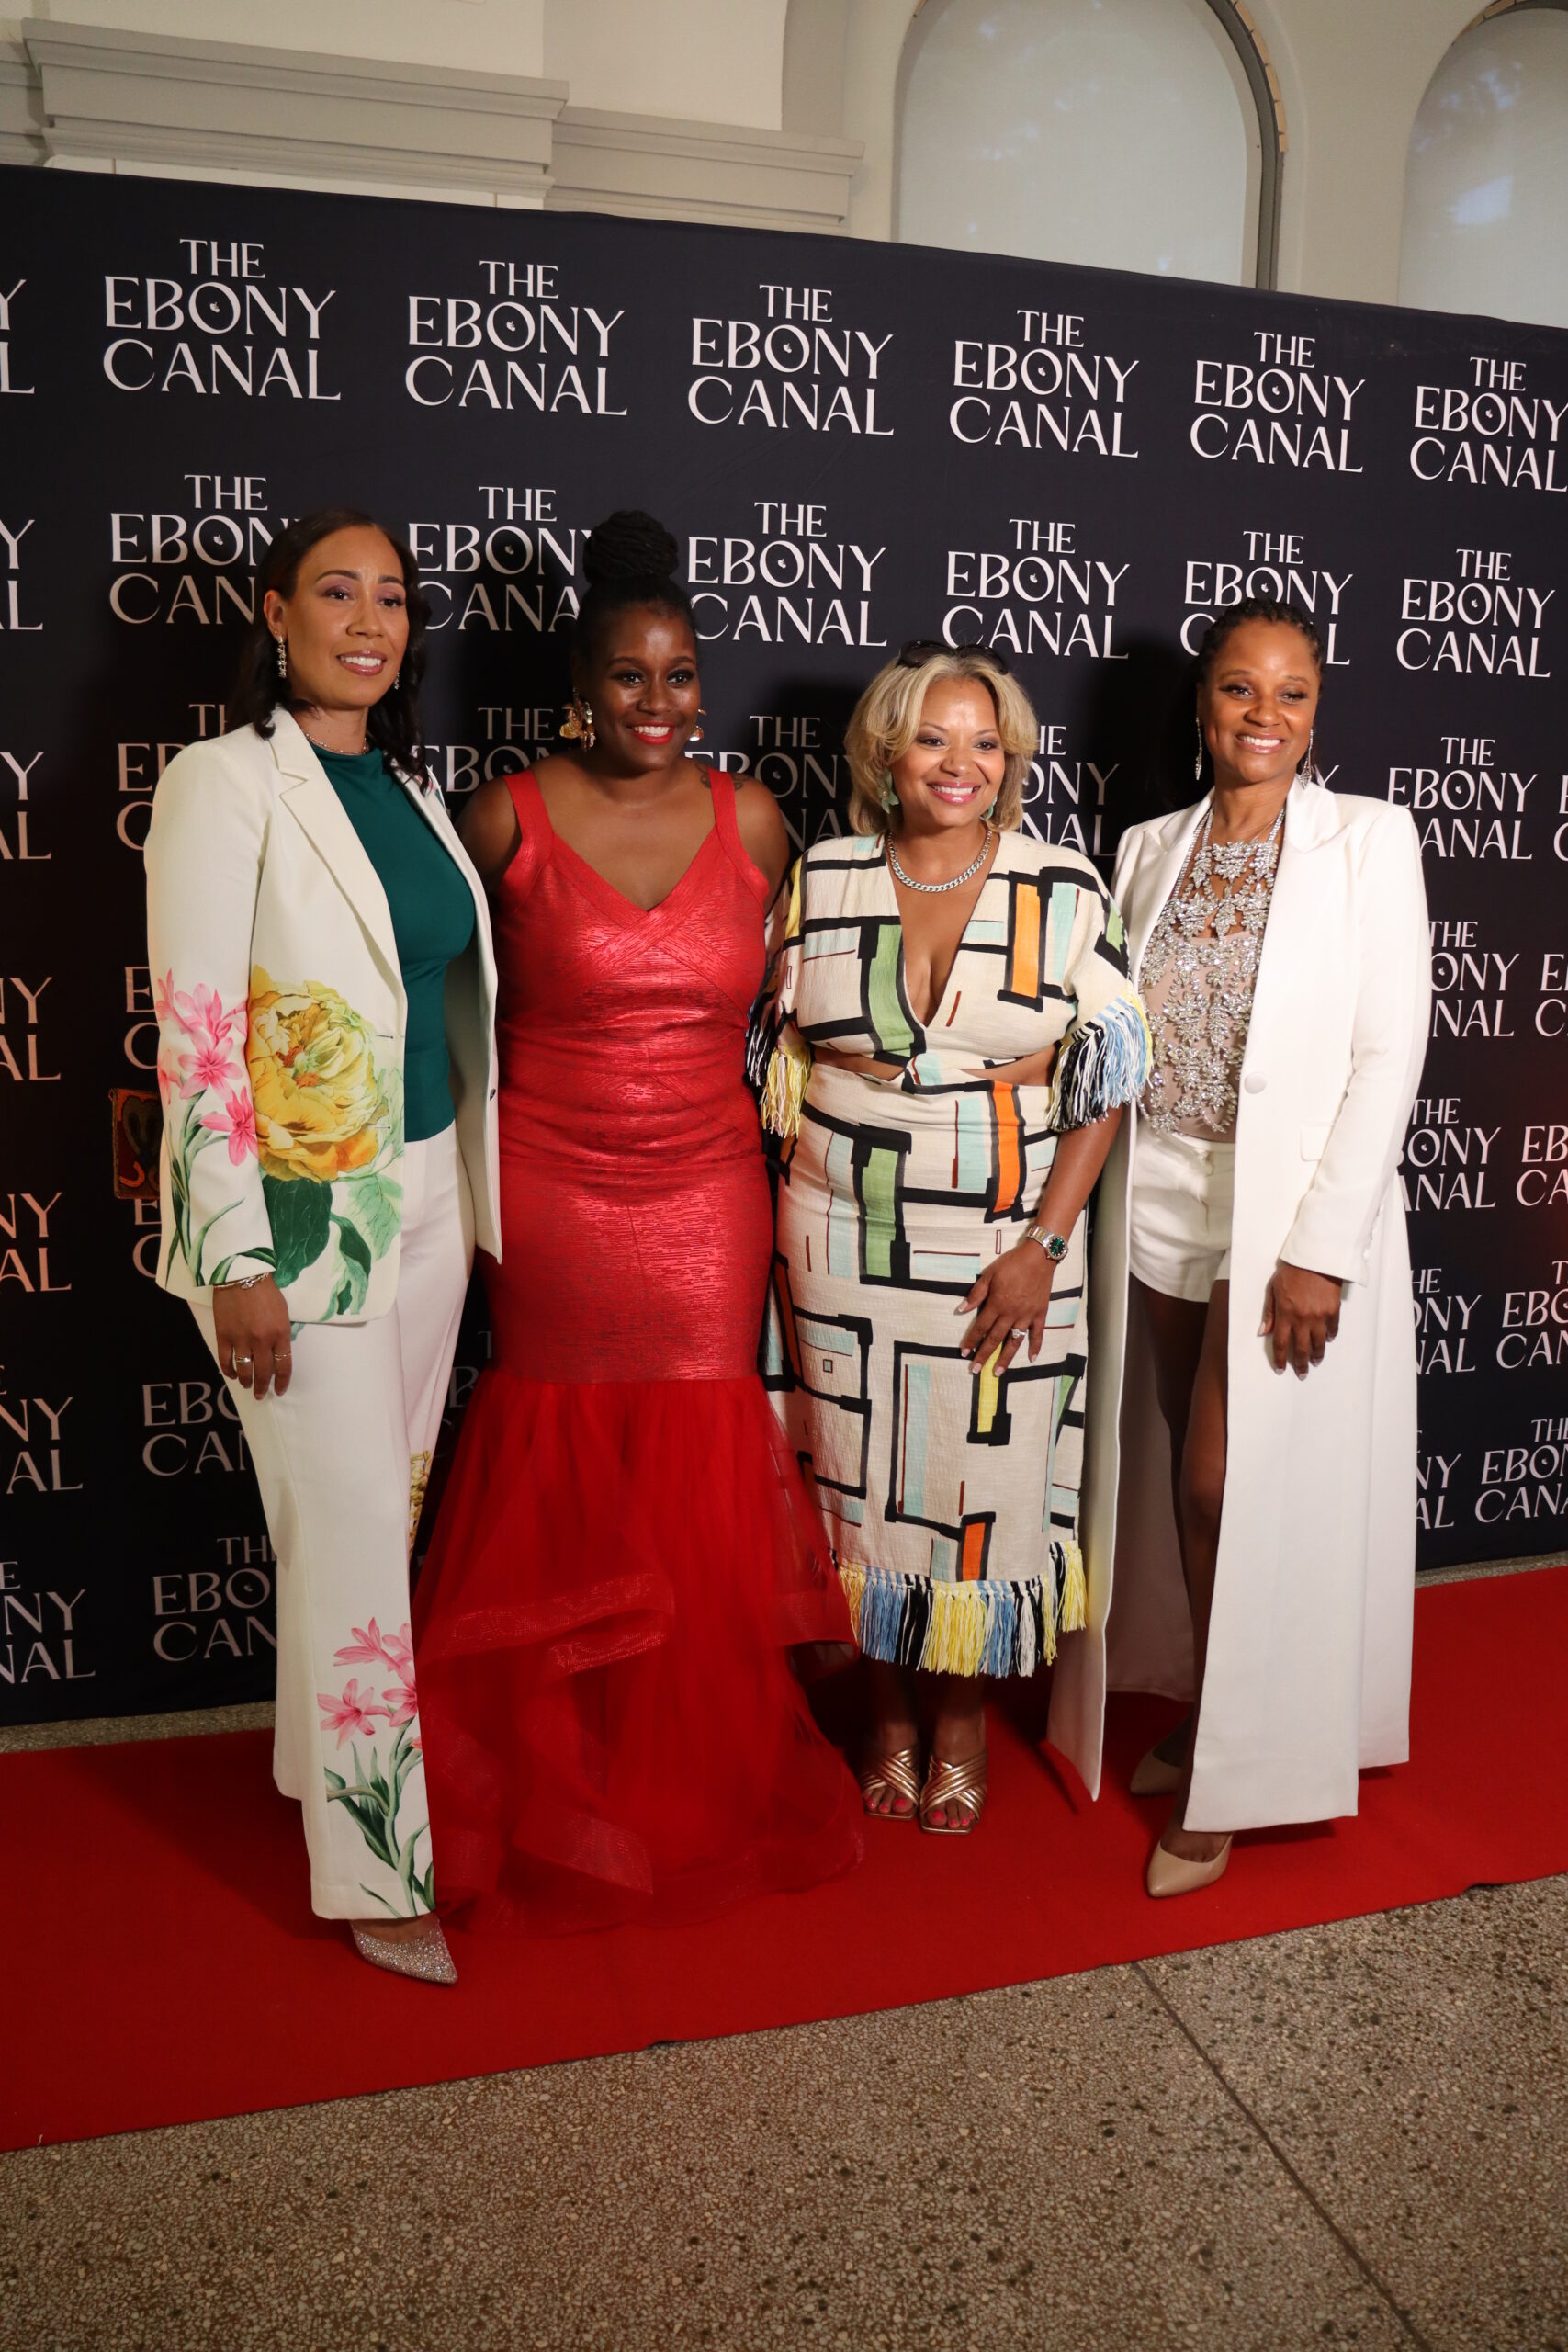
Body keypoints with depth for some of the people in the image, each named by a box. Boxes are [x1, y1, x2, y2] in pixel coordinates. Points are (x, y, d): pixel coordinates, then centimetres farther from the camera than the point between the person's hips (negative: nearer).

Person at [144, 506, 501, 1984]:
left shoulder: (407, 785, 12)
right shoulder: (224, 783, -10)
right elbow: (194, 1031, -14)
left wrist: (479, 1198, 14)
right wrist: (240, 1262, -17)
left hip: (424, 1194, 7)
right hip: (300, 1213, -7)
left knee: (393, 1511, 14)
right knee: (349, 1532, 0)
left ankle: (331, 1755, 35)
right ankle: (380, 1872, 16)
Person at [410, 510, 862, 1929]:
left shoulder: (751, 821, 3)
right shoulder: (509, 819, -4)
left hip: (707, 1203, 2)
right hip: (550, 1196, -1)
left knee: (702, 1491, 6)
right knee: (565, 1482, 9)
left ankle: (707, 1781, 29)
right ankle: (560, 1788, 31)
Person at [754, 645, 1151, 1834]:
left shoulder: (1065, 889, -3)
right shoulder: (824, 878, 2)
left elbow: (1104, 1080, -4)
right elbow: (781, 1066, 7)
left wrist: (1041, 1245, -11)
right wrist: (785, 1242, 3)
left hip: (1007, 1245, -1)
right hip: (845, 1240, 2)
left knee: (985, 1479, 7)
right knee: (865, 1476, 11)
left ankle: (963, 1711, 31)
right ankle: (890, 1703, 33)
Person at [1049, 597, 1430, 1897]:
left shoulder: (1367, 838, -5)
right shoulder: (1151, 849, 9)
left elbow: (1390, 1050, -10)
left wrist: (1321, 1248, -16)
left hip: (1293, 1215, -4)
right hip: (1160, 1206, 4)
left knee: (1234, 1488, -2)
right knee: (1189, 1480, 13)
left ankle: (1231, 1781, 18)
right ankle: (1209, 1716, 34)